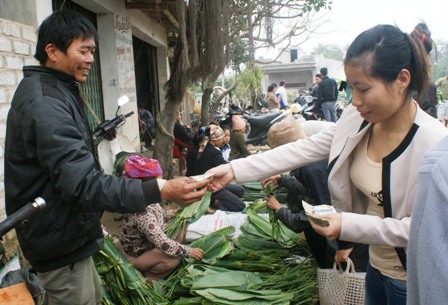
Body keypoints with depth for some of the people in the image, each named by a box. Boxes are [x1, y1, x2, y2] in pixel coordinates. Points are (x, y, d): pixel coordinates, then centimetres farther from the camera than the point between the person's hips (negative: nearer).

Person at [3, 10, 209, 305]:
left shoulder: (53, 90, 9)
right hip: (59, 240, -10)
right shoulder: (45, 102, -25)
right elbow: (83, 183, -34)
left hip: (67, 230, 10)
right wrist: (161, 190, -41)